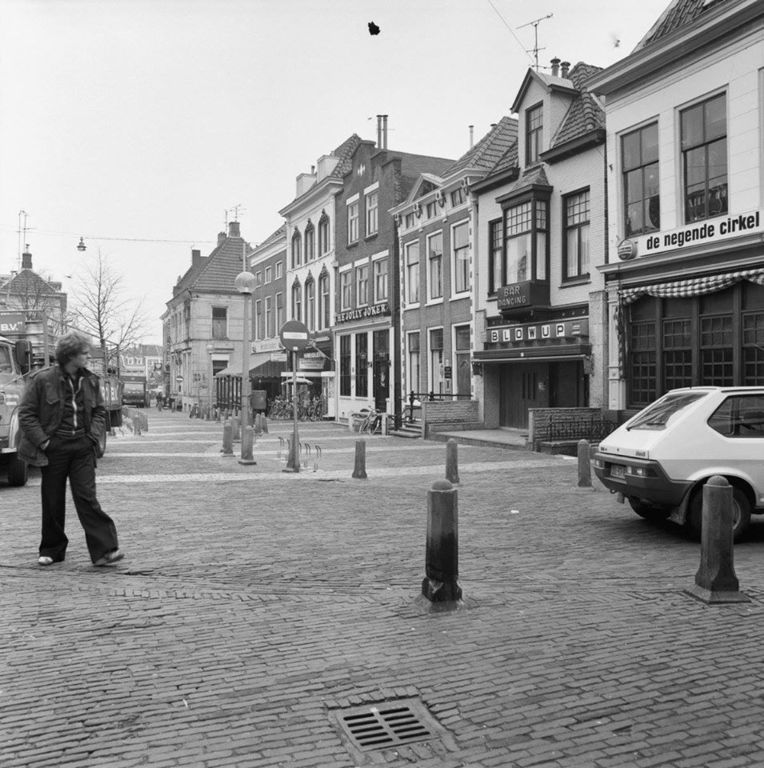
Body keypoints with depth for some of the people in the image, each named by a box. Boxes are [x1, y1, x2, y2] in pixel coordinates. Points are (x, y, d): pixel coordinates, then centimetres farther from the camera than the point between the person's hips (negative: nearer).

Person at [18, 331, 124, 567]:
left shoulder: (90, 381, 7)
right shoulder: (42, 380, -6)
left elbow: (100, 411, 16)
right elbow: (26, 414, -3)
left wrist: (94, 436, 1)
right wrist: (42, 441, -9)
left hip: (82, 447, 2)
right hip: (54, 448, -2)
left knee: (86, 497, -5)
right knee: (53, 502, 8)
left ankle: (104, 550, -10)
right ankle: (52, 550, 24)